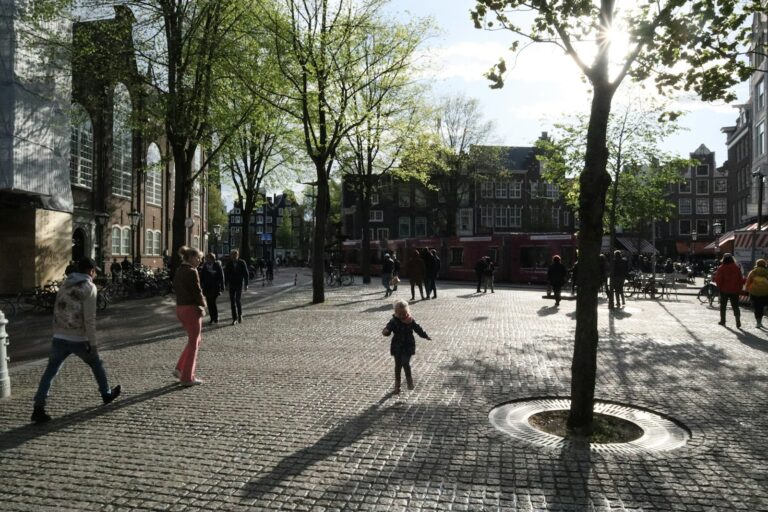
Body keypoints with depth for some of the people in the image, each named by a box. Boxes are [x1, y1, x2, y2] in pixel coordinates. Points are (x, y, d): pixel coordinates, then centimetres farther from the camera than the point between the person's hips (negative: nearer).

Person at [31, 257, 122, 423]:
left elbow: (57, 310, 14)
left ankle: (38, 408, 0)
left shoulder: (65, 283, 10)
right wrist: (93, 343, -11)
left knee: (49, 372, 6)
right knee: (96, 364, 17)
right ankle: (107, 394, 31)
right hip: (79, 339, -5)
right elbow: (89, 318, -15)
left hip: (59, 337, 5)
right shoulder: (89, 287, -10)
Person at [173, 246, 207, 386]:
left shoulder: (178, 271, 10)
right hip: (191, 308, -9)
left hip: (180, 308, 9)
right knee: (193, 342, 4)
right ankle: (187, 378, 11)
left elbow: (176, 289, 14)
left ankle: (180, 369, 19)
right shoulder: (191, 272, -17)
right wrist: (202, 305, -2)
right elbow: (197, 291, -18)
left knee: (196, 339, 21)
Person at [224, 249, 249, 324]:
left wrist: (246, 284, -3)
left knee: (238, 300, -11)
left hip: (239, 284, -2)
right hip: (231, 285, 2)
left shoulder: (242, 263, -4)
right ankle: (234, 318, 9)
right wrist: (226, 284, 1)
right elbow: (226, 274, 6)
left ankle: (240, 315, 13)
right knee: (232, 301, 2)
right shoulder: (229, 264, 1)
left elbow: (246, 274, -1)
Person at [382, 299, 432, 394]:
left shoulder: (411, 321, -3)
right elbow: (388, 329, -18)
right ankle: (397, 384, 24)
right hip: (397, 346, 1)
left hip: (408, 346, -1)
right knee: (398, 365, 10)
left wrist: (425, 336, 18)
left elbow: (418, 329, 11)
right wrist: (385, 331, -42)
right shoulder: (394, 321, -8)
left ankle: (409, 379, 9)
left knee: (405, 362, -17)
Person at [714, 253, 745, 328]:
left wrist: (720, 287, 5)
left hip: (724, 290, -2)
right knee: (735, 306, 5)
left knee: (723, 306, 12)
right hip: (735, 290, 2)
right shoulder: (737, 268, -1)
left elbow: (718, 280, -11)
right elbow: (741, 279, 2)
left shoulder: (721, 268, -10)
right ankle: (738, 322, -6)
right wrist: (739, 288, 10)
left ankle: (722, 321, 15)